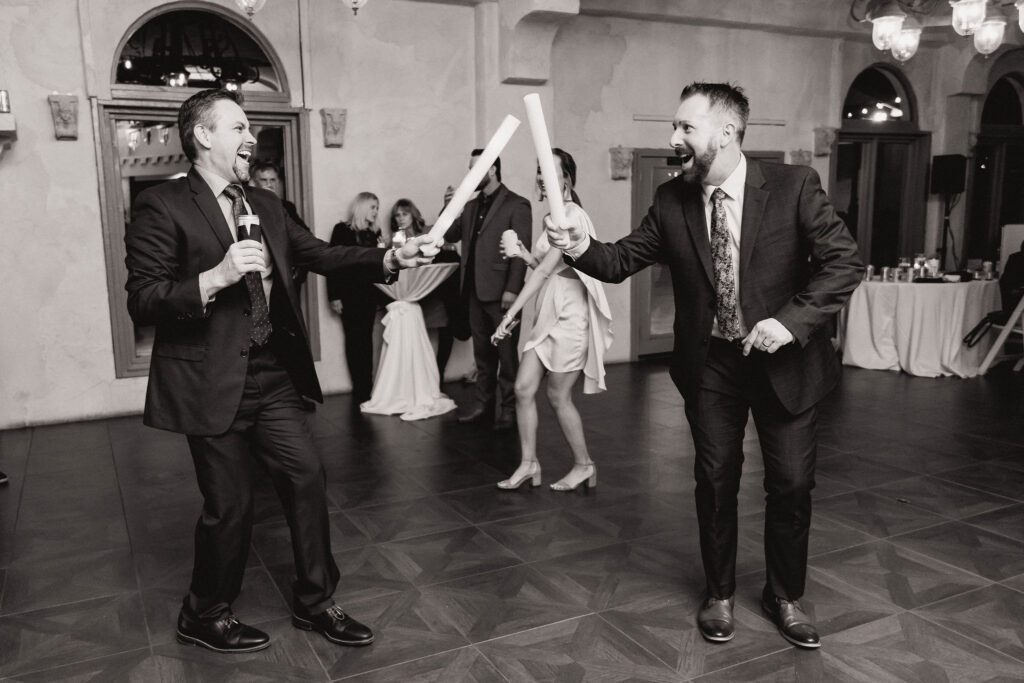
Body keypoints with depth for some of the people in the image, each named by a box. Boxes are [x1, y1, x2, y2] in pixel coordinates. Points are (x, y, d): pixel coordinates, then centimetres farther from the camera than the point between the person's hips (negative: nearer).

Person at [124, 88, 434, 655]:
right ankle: (204, 616, 30)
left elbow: (319, 254, 7)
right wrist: (217, 277, -26)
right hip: (213, 381, -6)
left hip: (272, 373, 7)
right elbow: (141, 302, -14)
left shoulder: (264, 205, 11)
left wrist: (389, 259, -6)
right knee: (229, 503, 4)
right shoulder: (161, 207, -10)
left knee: (306, 477, 8)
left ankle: (315, 602, 27)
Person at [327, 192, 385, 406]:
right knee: (354, 339, -2)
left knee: (366, 339, 4)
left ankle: (366, 388, 7)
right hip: (349, 294, -4)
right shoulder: (342, 230, -1)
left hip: (369, 294, 4)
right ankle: (359, 389, 2)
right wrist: (334, 296, -12)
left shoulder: (374, 233, 13)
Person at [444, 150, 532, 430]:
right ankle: (484, 405, 18)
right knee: (482, 352, 11)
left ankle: (509, 409, 9)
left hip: (500, 292, -6)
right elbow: (450, 235, 13)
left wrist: (512, 290, -16)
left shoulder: (516, 205, -4)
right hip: (475, 292, 6)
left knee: (506, 353, 1)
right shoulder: (471, 206, 17)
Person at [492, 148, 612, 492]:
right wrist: (524, 255, -1)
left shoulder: (572, 215, -15)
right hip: (549, 314, 8)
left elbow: (545, 269, -22)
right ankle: (528, 464, 15)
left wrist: (511, 313, -24)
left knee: (558, 396, 2)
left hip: (570, 315, -8)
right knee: (524, 389, 4)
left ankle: (583, 465, 20)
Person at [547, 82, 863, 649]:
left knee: (792, 483, 7)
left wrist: (792, 319, -25)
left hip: (783, 358, -2)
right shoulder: (671, 200, -4)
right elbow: (624, 260, -2)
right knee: (715, 478, 11)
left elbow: (845, 261, -13)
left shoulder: (793, 186, -14)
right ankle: (719, 593, 32)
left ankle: (784, 597, 31)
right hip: (709, 362, 2)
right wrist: (581, 248, -23)